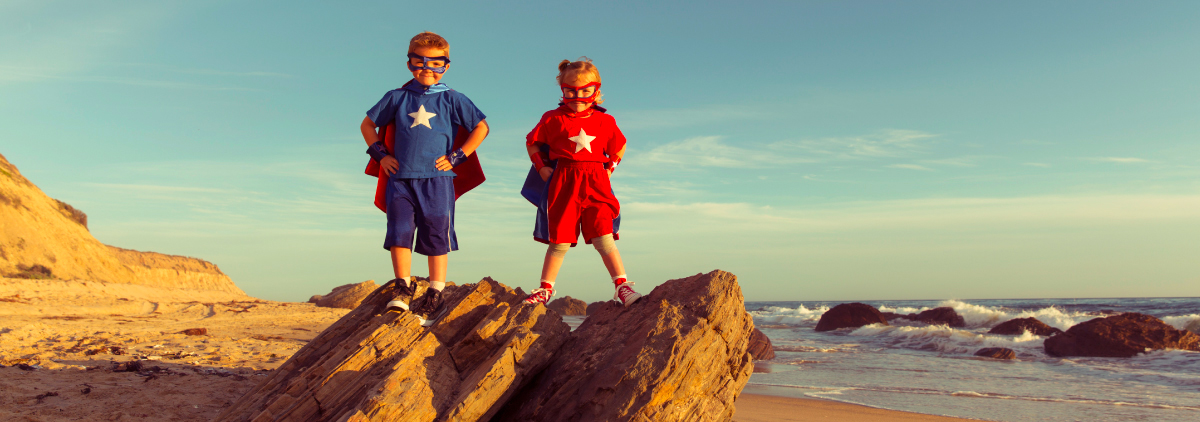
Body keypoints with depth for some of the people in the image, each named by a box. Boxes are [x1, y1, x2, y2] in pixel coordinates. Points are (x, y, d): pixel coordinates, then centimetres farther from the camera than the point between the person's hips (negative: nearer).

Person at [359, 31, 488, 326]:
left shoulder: (451, 100, 3)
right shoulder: (397, 98, 9)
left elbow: (481, 128, 5)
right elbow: (368, 125, 19)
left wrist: (457, 157, -2)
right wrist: (380, 155, 7)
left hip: (436, 180, -2)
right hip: (400, 179, 2)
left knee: (436, 237, 2)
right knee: (399, 233, -3)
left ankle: (435, 294, 11)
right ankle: (403, 289, 8)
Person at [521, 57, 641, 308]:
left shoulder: (605, 121, 7)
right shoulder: (553, 119, 3)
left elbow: (619, 148, 23)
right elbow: (532, 143, 14)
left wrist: (609, 168, 11)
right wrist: (542, 167, 5)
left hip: (596, 185, 1)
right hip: (563, 185, -1)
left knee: (603, 238, -7)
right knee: (560, 242, 5)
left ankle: (622, 286, -1)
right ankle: (546, 289, 21)